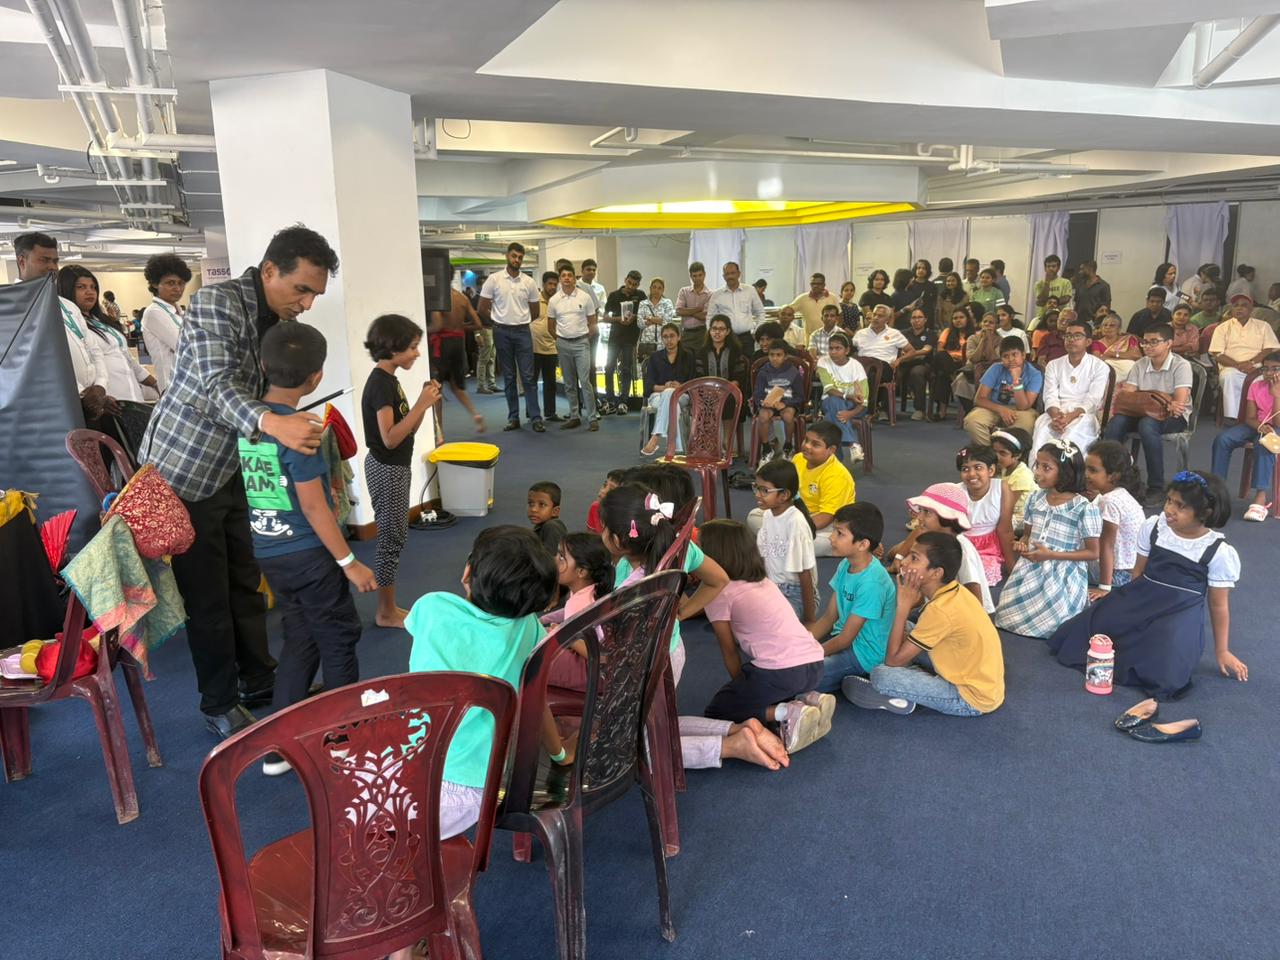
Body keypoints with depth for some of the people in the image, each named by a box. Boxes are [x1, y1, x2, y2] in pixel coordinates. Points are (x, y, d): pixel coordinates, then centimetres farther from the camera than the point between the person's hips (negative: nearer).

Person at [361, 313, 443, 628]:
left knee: (393, 538, 14)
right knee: (391, 539, -1)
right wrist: (422, 404, -24)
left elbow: (406, 430, 12)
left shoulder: (389, 380, 10)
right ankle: (386, 612, 9)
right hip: (387, 470, -10)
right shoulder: (380, 383, -19)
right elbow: (390, 438, -25)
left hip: (395, 468, 10)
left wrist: (423, 402, -1)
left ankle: (390, 607, 23)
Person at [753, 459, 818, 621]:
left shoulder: (795, 523, -22)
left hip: (796, 595, -7)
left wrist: (809, 621, -13)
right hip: (771, 588, 7)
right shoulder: (767, 514, 1)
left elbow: (805, 575, -18)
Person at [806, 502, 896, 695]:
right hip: (843, 637, 9)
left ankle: (851, 678, -1)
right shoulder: (845, 565, -1)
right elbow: (829, 617, 4)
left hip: (864, 655, -8)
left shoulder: (871, 583, -27)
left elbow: (845, 639, -21)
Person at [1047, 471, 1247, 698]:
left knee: (1163, 670, -32)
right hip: (1141, 598, 4)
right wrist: (1126, 602, 14)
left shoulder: (1220, 552, -8)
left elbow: (1219, 604, 1)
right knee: (1075, 635, -12)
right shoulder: (1153, 526, 2)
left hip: (1182, 611, -4)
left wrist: (1222, 651, 5)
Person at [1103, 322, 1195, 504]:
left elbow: (1180, 402, -18)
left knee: (1147, 424, -37)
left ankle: (1156, 487, -28)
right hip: (1144, 412, 5)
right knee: (1116, 422, -27)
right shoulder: (1140, 365, 8)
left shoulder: (1181, 366, -7)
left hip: (1174, 417, -4)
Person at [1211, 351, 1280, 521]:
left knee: (1264, 443, -39)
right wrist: (1260, 426, -22)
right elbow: (1249, 417, 0)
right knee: (1222, 438, -23)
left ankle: (1261, 496, -44)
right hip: (1256, 425, 4)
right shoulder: (1256, 386, 4)